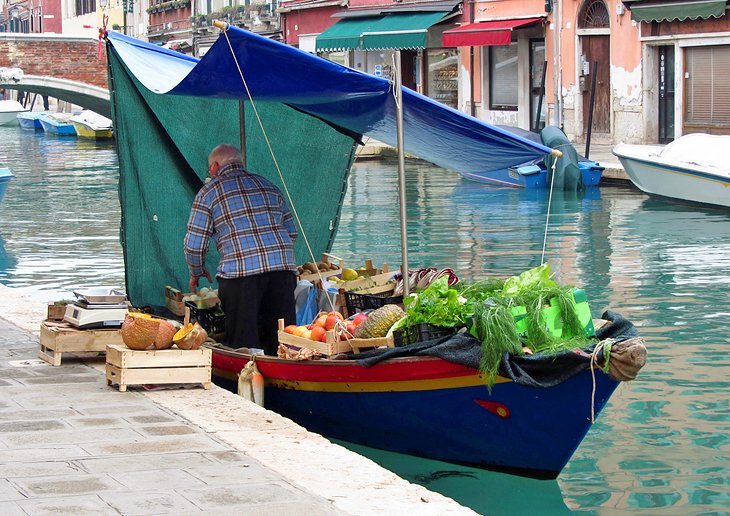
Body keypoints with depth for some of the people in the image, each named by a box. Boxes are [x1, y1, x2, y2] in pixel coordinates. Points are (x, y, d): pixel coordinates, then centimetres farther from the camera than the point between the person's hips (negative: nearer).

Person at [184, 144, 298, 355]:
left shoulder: (209, 192, 10)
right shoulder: (268, 186, 24)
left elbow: (194, 244, 7)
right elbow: (292, 232, 23)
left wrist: (196, 273, 24)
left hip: (240, 270, -4)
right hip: (283, 266, 4)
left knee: (243, 345, -1)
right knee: (282, 339, 7)